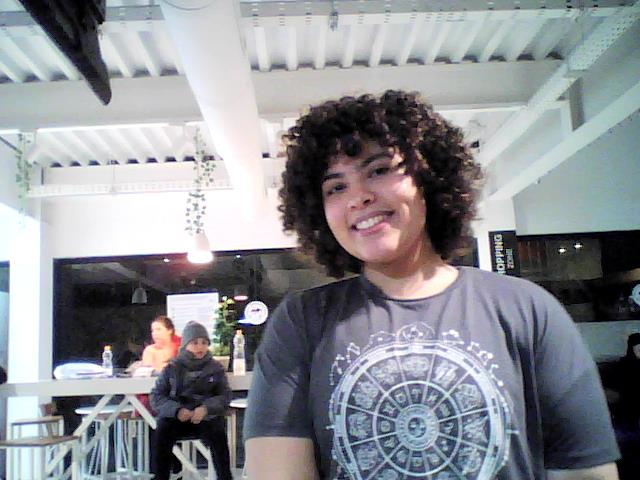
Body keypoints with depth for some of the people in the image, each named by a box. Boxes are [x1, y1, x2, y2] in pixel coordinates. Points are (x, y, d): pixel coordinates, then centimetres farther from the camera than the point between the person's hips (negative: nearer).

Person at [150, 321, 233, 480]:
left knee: (217, 434, -31)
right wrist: (176, 410, -18)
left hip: (207, 417, 0)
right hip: (176, 417, 1)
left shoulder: (215, 368, 9)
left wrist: (206, 408, -18)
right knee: (162, 431, -30)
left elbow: (225, 396, 3)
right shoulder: (172, 368, 8)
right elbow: (156, 396, 3)